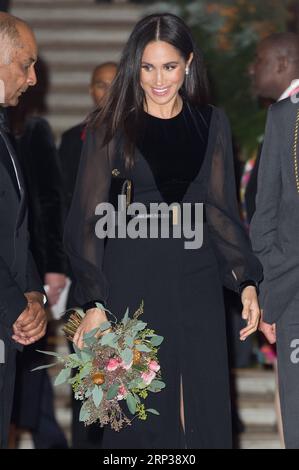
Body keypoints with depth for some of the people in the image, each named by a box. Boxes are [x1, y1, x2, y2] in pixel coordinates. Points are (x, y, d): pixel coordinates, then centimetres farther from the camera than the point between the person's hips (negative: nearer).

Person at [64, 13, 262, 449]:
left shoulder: (211, 123, 6)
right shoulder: (112, 127, -2)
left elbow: (221, 208, 8)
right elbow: (88, 217, -3)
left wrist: (247, 282, -2)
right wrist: (93, 302, -10)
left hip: (197, 277, 3)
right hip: (132, 279, -2)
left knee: (205, 411, 4)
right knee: (141, 413, 3)